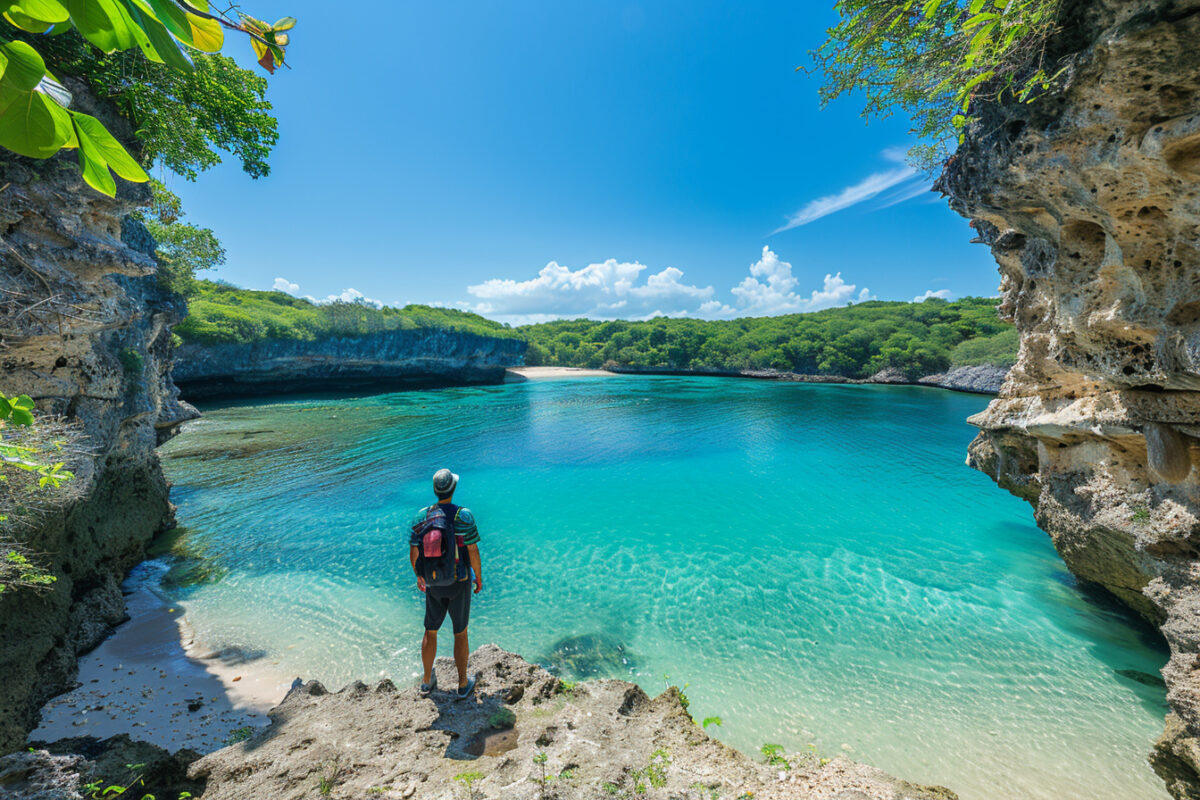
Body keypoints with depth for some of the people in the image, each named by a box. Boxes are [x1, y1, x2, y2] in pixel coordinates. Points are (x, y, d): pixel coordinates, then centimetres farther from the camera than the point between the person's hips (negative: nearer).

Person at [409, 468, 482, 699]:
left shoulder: (421, 516, -9)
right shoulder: (464, 516, -20)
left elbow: (414, 553, -1)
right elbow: (473, 551, -16)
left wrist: (418, 576, 16)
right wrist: (479, 577, 0)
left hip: (433, 583, 3)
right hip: (459, 583, -3)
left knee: (431, 631, 21)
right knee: (460, 632, 13)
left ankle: (427, 681, 38)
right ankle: (463, 685, 27)